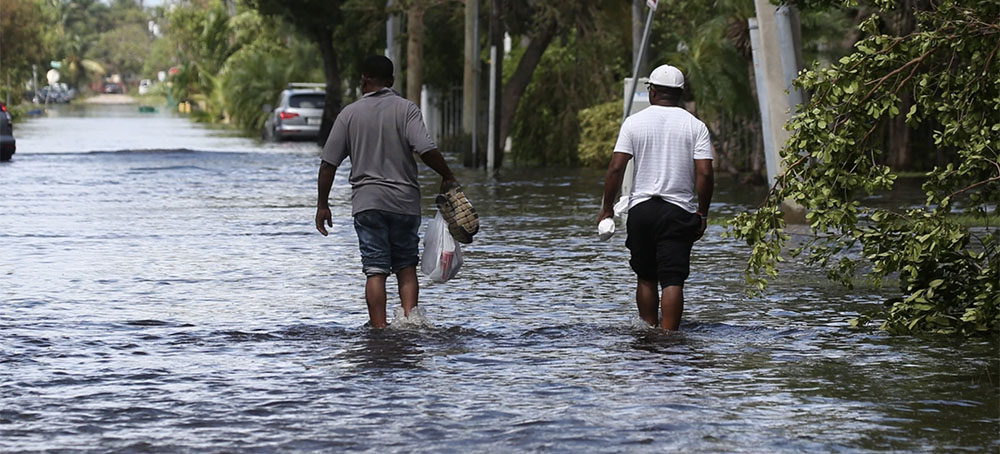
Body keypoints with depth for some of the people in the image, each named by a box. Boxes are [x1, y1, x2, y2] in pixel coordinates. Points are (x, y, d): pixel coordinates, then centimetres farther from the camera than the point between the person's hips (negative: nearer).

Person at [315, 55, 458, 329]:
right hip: (404, 200, 0)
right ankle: (409, 318, -3)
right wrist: (447, 177, 0)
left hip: (366, 202, 0)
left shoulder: (349, 114, 3)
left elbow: (328, 164, 2)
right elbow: (426, 150, -16)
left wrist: (323, 204, 10)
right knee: (406, 266, 12)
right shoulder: (406, 109, -2)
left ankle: (379, 328, -6)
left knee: (375, 270, 0)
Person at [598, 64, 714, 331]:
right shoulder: (695, 126, 1)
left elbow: (616, 168, -4)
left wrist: (607, 208, 5)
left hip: (641, 209, 1)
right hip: (679, 210, -1)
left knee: (646, 278, 14)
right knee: (673, 280, -4)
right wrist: (702, 213, 3)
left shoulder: (634, 123, 1)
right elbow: (705, 174, -6)